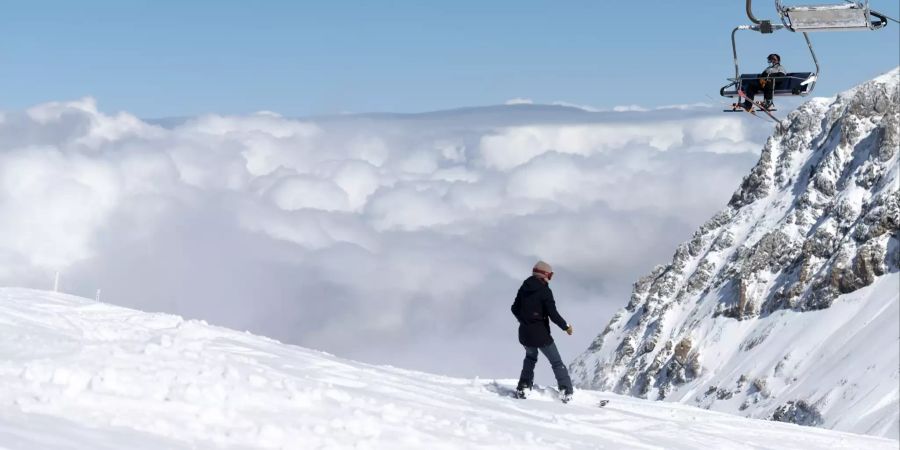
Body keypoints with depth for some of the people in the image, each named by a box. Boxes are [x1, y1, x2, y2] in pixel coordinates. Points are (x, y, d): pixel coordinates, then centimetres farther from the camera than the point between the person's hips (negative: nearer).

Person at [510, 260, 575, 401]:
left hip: (524, 333, 6)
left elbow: (515, 309, 14)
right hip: (540, 334, -6)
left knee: (530, 358, 30)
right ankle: (566, 391, -3)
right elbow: (553, 314, -18)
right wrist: (566, 326, -3)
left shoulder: (524, 288, 4)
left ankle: (523, 387, 22)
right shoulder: (545, 291, -14)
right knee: (557, 362, 5)